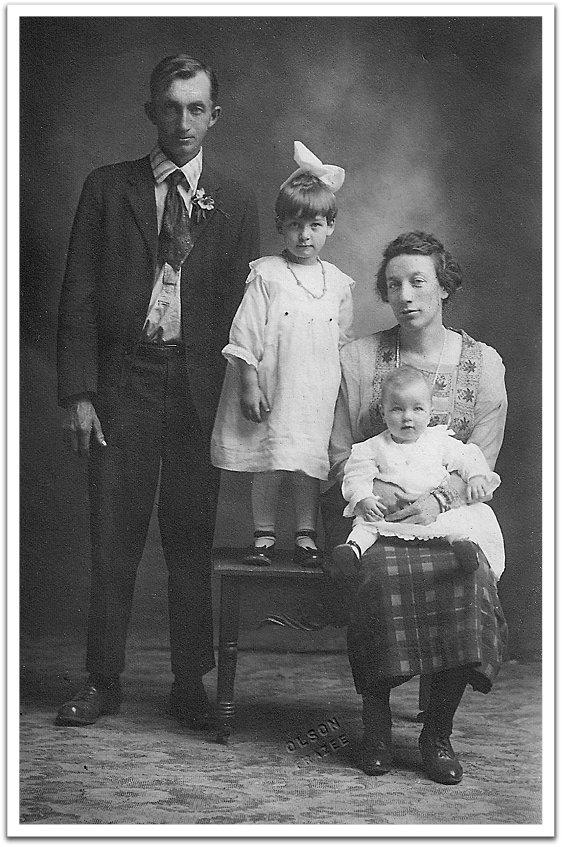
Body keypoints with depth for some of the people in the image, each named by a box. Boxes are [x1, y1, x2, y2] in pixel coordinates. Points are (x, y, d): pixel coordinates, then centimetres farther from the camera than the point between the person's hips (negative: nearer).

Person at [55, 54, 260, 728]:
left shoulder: (234, 204, 9)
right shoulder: (106, 189, 7)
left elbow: (241, 308, 6)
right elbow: (77, 298, 3)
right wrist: (78, 393, -5)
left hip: (199, 386, 0)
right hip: (122, 380, 0)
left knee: (192, 536, 4)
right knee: (114, 534, 1)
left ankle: (190, 683, 14)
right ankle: (102, 681, 12)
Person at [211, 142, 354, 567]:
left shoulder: (338, 282, 8)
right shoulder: (266, 274, -3)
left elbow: (343, 341, 15)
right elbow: (245, 335, -5)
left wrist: (341, 390, 13)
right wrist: (249, 385, -10)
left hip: (318, 391, 3)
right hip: (271, 387, -3)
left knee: (310, 465, 7)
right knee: (267, 465, 4)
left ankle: (306, 535, 20)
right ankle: (264, 534, 18)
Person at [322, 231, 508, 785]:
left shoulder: (483, 363, 7)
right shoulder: (360, 357, 5)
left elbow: (480, 462, 2)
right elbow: (339, 453, 6)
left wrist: (438, 499, -16)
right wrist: (371, 487, -14)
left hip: (449, 510, 1)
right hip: (369, 509, 0)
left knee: (469, 576, -30)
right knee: (377, 572, -32)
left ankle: (438, 732, -11)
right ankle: (376, 724, -13)